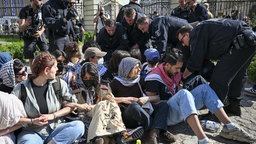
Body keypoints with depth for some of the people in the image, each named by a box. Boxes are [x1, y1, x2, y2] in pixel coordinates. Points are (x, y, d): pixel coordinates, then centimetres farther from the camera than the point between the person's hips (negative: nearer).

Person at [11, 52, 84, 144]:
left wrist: (53, 115, -8)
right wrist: (32, 121, -13)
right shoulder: (21, 89, -4)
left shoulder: (59, 84, 0)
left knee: (79, 125, -26)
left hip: (55, 129, 3)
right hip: (32, 132, -3)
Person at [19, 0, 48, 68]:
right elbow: (20, 29, -17)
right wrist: (26, 24, -39)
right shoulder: (25, 11, -16)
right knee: (31, 58, 1)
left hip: (40, 34, 2)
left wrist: (41, 31, -13)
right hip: (29, 36, -2)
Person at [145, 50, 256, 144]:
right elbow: (155, 103, -16)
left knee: (204, 88, -4)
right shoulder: (154, 79, -15)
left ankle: (229, 128, -11)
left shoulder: (174, 73, 11)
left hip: (180, 110, 8)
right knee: (183, 93, -36)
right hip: (165, 115, -8)